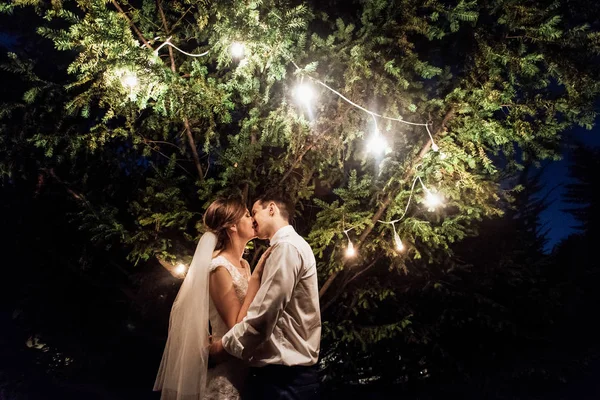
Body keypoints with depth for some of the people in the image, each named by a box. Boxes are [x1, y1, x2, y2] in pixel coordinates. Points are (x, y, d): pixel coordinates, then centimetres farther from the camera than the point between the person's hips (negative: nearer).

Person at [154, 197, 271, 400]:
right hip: (226, 368, -9)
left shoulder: (244, 265, 6)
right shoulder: (219, 267, -19)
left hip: (245, 362, 9)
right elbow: (239, 328, -25)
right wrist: (257, 275, -24)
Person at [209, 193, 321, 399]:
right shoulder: (290, 246, 18)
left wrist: (225, 345, -9)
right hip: (288, 369, 9)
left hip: (283, 373, -9)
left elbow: (263, 314, -22)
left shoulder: (287, 247, -15)